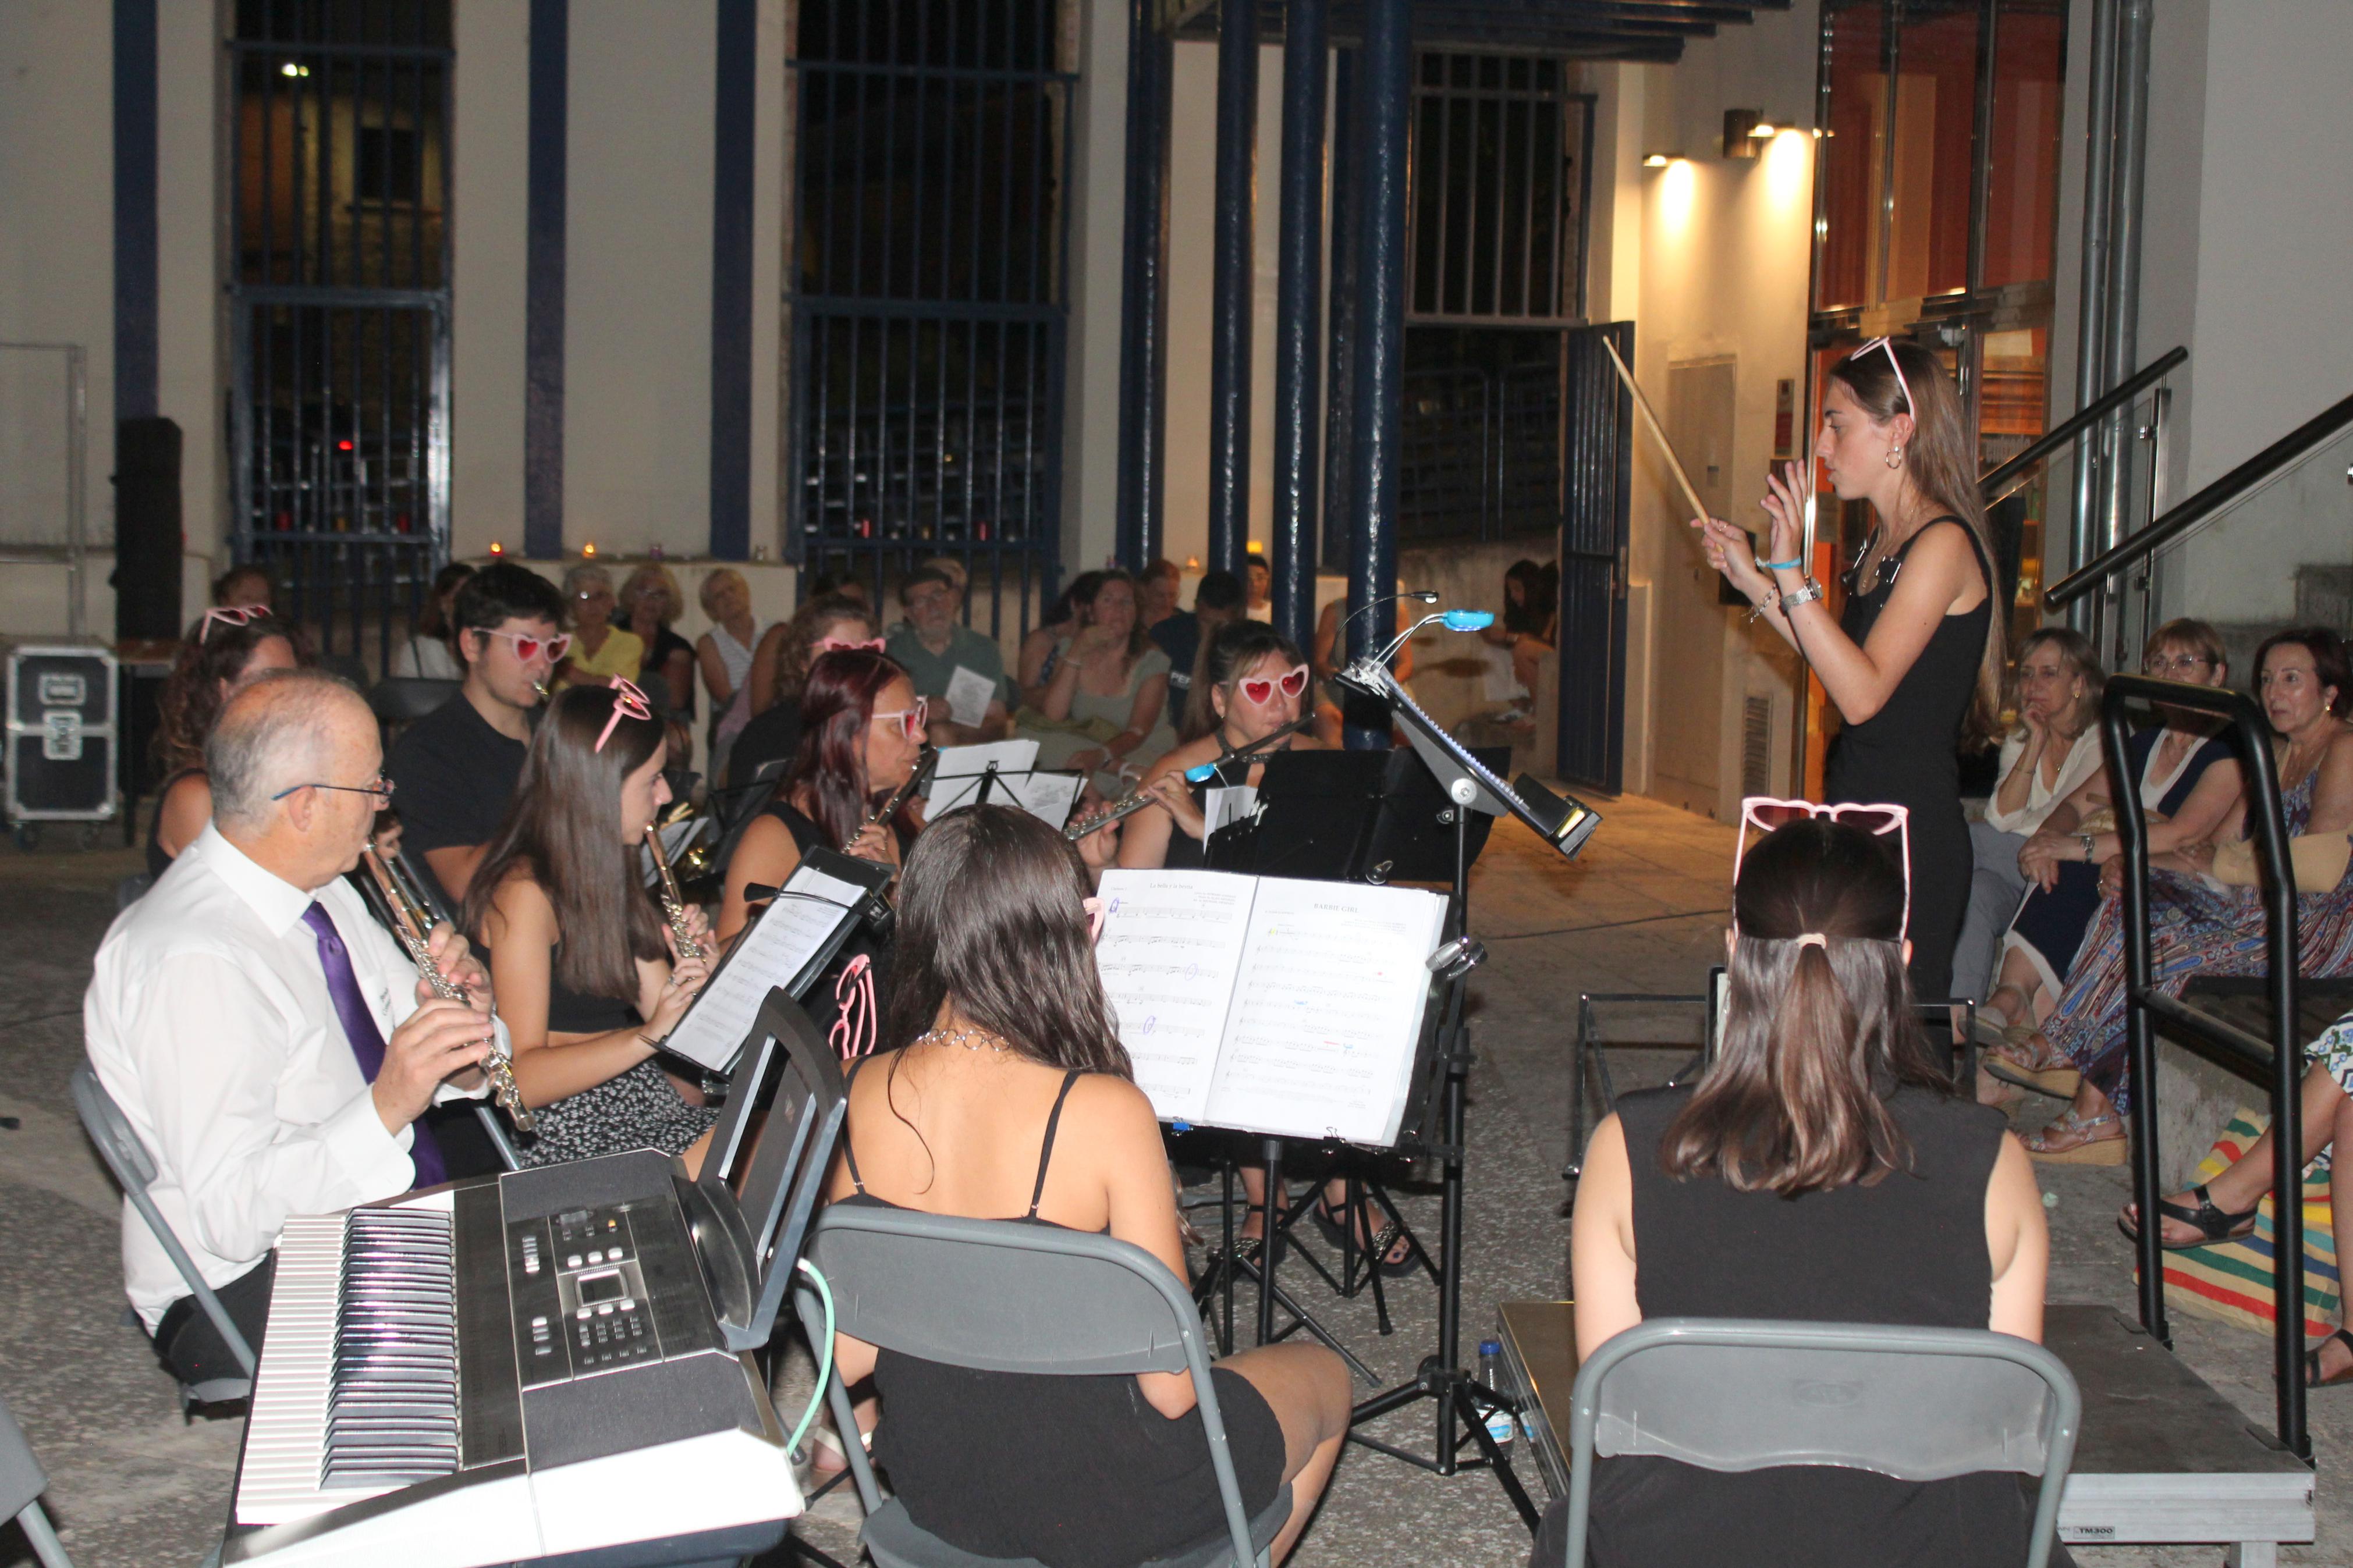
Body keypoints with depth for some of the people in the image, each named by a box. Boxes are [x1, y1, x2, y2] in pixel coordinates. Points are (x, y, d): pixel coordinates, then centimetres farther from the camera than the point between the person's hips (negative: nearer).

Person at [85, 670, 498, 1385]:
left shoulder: (322, 892, 7)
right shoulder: (193, 959, -22)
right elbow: (228, 1213, -26)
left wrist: (461, 1018, -10)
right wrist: (386, 1107, -36)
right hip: (250, 1292, -9)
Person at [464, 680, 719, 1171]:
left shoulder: (603, 875, 15)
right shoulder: (524, 893, -11)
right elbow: (519, 1079, -17)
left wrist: (694, 967, -3)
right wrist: (647, 1035, -26)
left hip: (644, 1102, 8)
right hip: (575, 1131, -8)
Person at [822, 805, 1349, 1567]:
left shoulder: (864, 1095, -12)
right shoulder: (1104, 1112, -27)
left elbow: (848, 1355, -3)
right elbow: (1171, 1388, -21)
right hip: (1090, 1504, -5)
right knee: (1323, 1377, 25)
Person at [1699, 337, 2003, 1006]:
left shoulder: (1943, 543, -15)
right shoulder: (1885, 540, 14)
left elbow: (1863, 693, -22)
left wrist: (1791, 573, -24)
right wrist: (1752, 580, 15)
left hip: (1912, 834, -9)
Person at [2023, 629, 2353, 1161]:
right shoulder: (2277, 753, 18)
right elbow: (2220, 845, 13)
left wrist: (2228, 866, -12)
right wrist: (2144, 863, -4)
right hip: (2262, 906, 9)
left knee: (2169, 954, -26)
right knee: (2132, 907, -10)